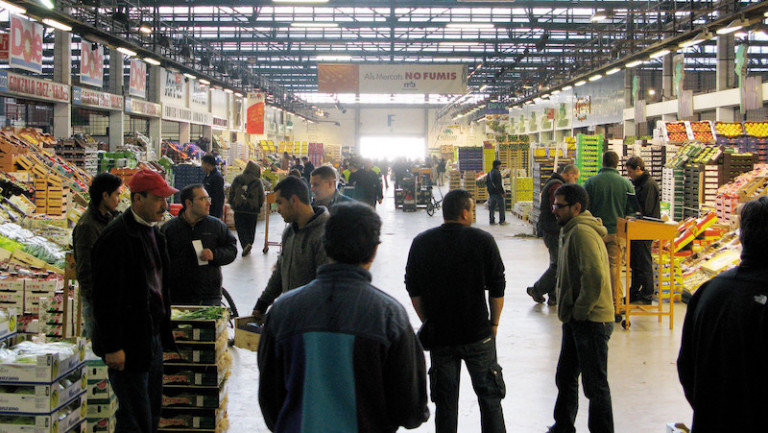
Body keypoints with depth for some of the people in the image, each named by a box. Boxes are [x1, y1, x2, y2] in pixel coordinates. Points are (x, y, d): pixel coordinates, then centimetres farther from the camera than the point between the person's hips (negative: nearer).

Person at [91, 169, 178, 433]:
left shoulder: (154, 232, 11)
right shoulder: (116, 237, -18)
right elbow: (105, 298, -19)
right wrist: (112, 347, -19)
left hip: (153, 339, 9)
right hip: (129, 344, -9)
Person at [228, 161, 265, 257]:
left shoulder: (237, 179, 1)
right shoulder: (258, 182, -3)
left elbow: (231, 193, 6)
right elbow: (262, 198, 1)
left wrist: (232, 204, 19)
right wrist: (258, 206, 18)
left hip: (238, 209, 0)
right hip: (253, 209, 0)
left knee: (240, 227, 4)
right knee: (251, 229, 13)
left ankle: (245, 244, -15)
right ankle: (249, 244, 18)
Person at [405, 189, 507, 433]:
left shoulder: (421, 243, -1)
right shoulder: (483, 241, -7)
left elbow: (413, 290, 3)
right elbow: (497, 289, -4)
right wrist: (493, 324, 8)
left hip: (439, 336, 2)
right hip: (478, 334, -2)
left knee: (445, 401, 12)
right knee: (489, 395, 12)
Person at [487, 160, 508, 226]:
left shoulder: (489, 173, 11)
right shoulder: (497, 173, -16)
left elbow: (486, 183, 15)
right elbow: (499, 184, -20)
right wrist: (503, 192, -14)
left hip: (491, 193, 8)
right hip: (497, 193, -8)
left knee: (492, 207, 10)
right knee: (501, 207, 1)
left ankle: (492, 221, 12)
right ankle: (502, 221, 3)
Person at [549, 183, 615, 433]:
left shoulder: (582, 232, -19)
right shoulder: (572, 230, 15)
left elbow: (595, 276, -31)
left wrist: (580, 310, -20)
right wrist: (569, 312, 16)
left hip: (591, 321, -11)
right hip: (576, 320, 11)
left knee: (595, 385, 0)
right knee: (565, 378, 19)